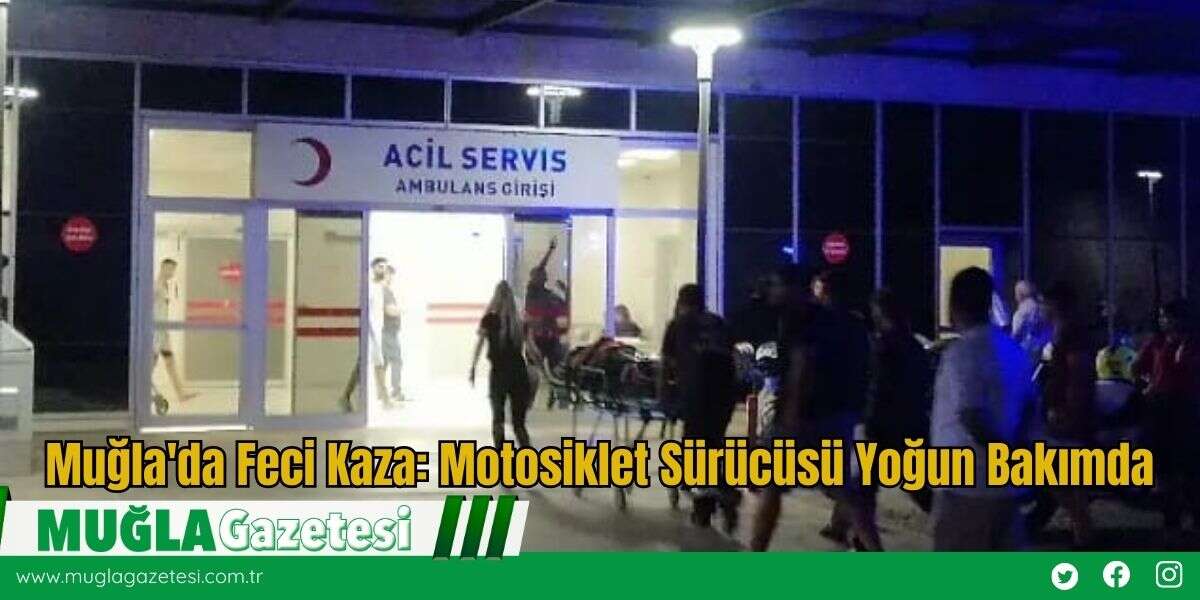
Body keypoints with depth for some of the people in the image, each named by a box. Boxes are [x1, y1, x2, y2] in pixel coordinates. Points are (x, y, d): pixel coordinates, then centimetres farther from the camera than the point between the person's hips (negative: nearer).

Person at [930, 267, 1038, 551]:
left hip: (966, 483, -8)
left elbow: (971, 415, -25)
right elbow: (1030, 403, 19)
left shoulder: (961, 351, -16)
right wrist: (1015, 446, 8)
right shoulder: (1012, 349, 12)